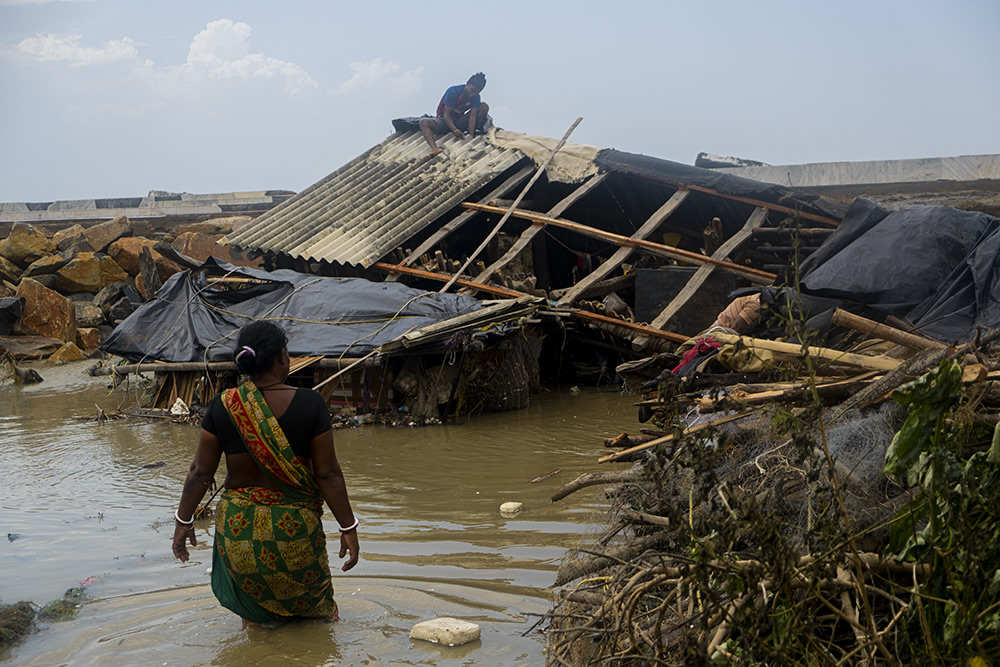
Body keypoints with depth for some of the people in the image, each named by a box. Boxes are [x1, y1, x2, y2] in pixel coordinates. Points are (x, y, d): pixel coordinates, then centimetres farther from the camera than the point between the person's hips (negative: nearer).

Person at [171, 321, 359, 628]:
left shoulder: (223, 406, -6)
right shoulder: (309, 404, -13)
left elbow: (200, 472, -1)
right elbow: (327, 474, -10)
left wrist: (183, 520, 12)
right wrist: (348, 527, -2)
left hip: (237, 526, 2)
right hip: (294, 527, -2)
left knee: (252, 608, 22)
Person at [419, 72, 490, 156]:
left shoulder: (476, 97, -9)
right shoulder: (454, 92, -21)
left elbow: (472, 116, -16)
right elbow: (446, 115, -24)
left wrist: (471, 136, -30)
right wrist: (455, 130, -41)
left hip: (459, 122, 3)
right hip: (445, 121, -3)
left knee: (484, 106, -13)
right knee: (424, 122, -36)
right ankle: (434, 148, -57)